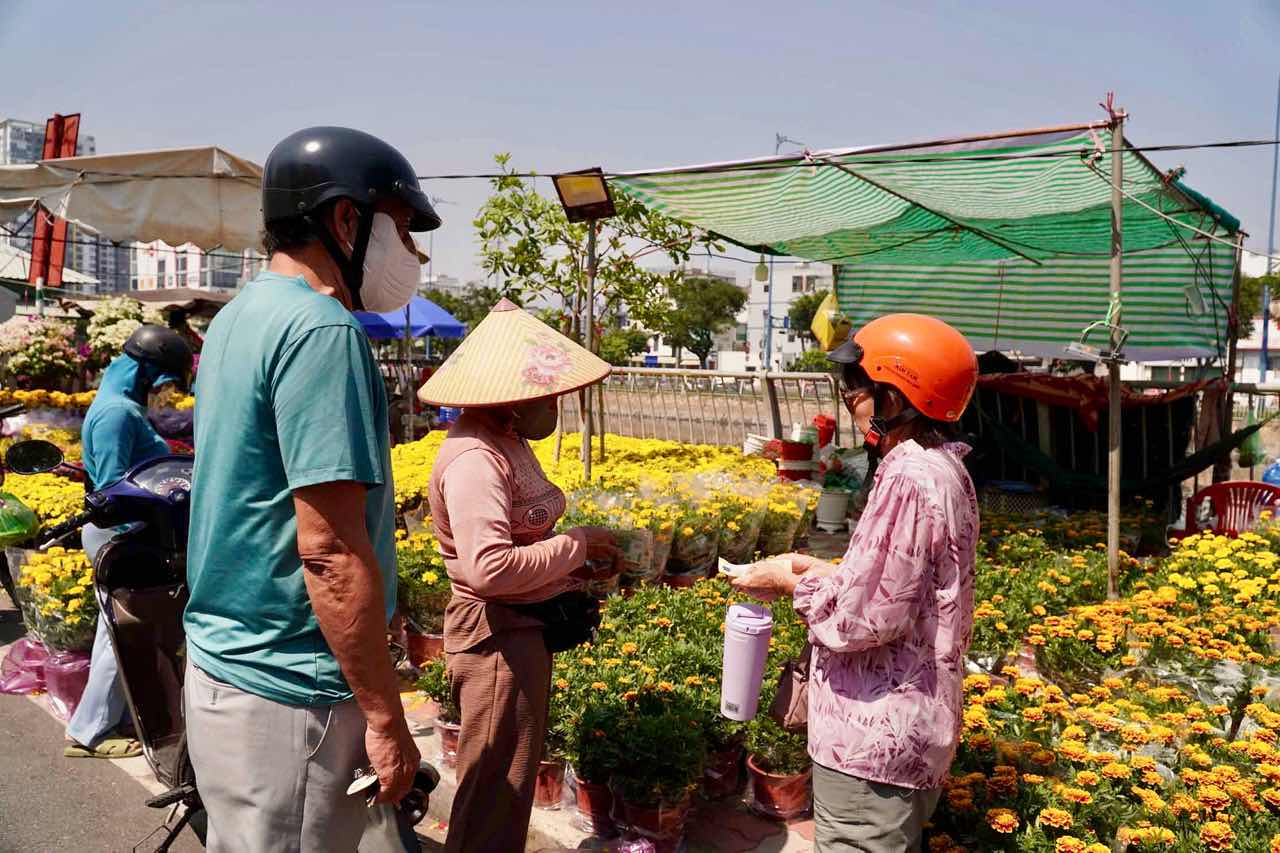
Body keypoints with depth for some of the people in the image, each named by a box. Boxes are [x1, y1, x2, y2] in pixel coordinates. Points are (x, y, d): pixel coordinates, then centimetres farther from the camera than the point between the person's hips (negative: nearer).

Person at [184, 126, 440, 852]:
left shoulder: (240, 317, 10)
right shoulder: (321, 331, -20)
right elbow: (331, 552, -25)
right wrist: (387, 718, -17)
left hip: (221, 662, 9)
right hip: (286, 697, -9)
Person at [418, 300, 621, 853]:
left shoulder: (503, 440, 8)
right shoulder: (474, 458, -23)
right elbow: (489, 568, -32)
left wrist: (581, 566, 1)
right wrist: (576, 546, -20)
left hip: (520, 629, 10)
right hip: (499, 636, -10)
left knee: (504, 787, 24)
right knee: (495, 794, 6)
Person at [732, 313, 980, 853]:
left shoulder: (910, 479, -23)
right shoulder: (940, 469, 8)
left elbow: (865, 617, -24)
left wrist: (790, 583, -9)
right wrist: (822, 571, 8)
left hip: (873, 743, -10)